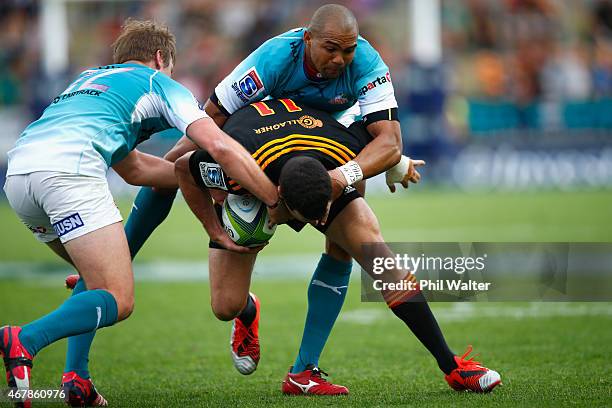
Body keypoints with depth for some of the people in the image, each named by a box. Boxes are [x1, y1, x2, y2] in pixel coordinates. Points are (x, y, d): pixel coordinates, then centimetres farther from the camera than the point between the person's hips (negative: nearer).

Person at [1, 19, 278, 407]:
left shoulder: (90, 78, 39)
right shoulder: (159, 83, 19)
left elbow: (133, 168, 42)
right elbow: (219, 146, 4)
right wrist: (277, 200, 9)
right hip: (70, 168, -8)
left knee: (98, 279, 27)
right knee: (118, 300, -9)